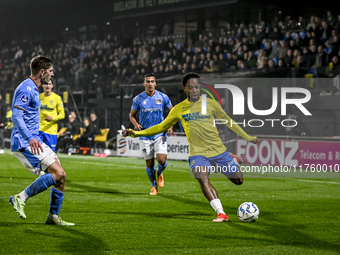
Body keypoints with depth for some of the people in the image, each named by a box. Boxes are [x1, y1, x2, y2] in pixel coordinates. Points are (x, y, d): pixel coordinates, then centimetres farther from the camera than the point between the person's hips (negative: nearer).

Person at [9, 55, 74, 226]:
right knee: (58, 173, -19)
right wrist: (30, 138, -33)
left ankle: (53, 216, 13)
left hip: (34, 140, 10)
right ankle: (21, 198, -14)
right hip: (25, 143, -10)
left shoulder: (33, 89, 19)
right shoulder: (26, 89, -13)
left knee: (61, 176, 7)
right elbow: (16, 116, -24)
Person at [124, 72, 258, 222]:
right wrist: (135, 133, 4)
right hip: (197, 153, -1)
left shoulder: (210, 104, 0)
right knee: (203, 180, -29)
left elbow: (228, 121, 13)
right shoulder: (179, 109, 2)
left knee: (238, 181, 9)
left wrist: (247, 137, 17)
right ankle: (221, 213, -27)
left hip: (218, 150, 1)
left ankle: (233, 161, 42)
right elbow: (161, 127, 11)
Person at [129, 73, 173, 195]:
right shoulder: (138, 99, -2)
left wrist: (170, 126, -4)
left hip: (160, 134, 0)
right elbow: (132, 115, 10)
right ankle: (154, 185, 26)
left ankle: (160, 173, 19)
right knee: (149, 164, 2)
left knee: (162, 159, -17)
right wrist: (136, 124, -10)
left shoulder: (163, 97, -2)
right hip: (145, 135, 1)